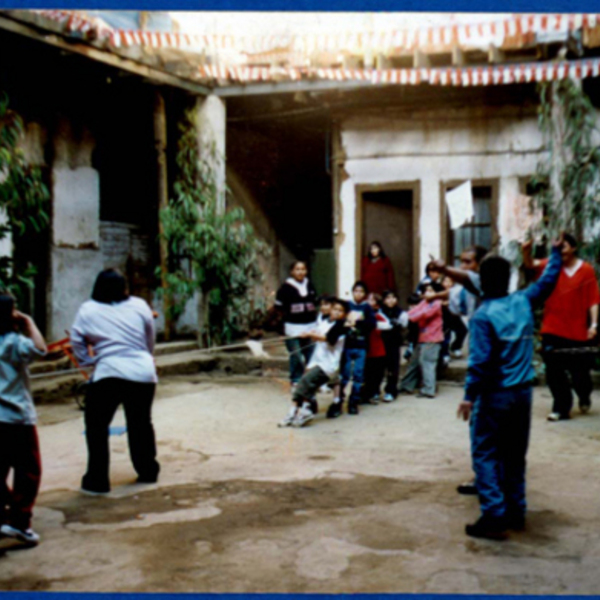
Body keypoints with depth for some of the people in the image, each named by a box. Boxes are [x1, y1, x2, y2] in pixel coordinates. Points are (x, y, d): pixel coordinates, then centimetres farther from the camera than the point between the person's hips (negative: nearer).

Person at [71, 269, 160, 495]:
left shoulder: (87, 310, 2)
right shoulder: (140, 306, 7)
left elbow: (77, 341, 2)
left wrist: (89, 360, 15)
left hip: (109, 374, -3)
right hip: (143, 373, 3)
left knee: (96, 426, 9)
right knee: (141, 424, 20)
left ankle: (97, 480, 8)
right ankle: (148, 471, 30)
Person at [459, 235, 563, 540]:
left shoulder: (482, 316, -14)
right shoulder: (523, 302, 2)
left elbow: (479, 361, -18)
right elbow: (547, 282, 20)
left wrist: (469, 396, -12)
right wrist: (556, 252, 35)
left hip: (494, 395, -6)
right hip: (523, 392, 6)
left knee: (485, 454, -1)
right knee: (515, 455, 17)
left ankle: (494, 517, -6)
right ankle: (516, 511, 25)